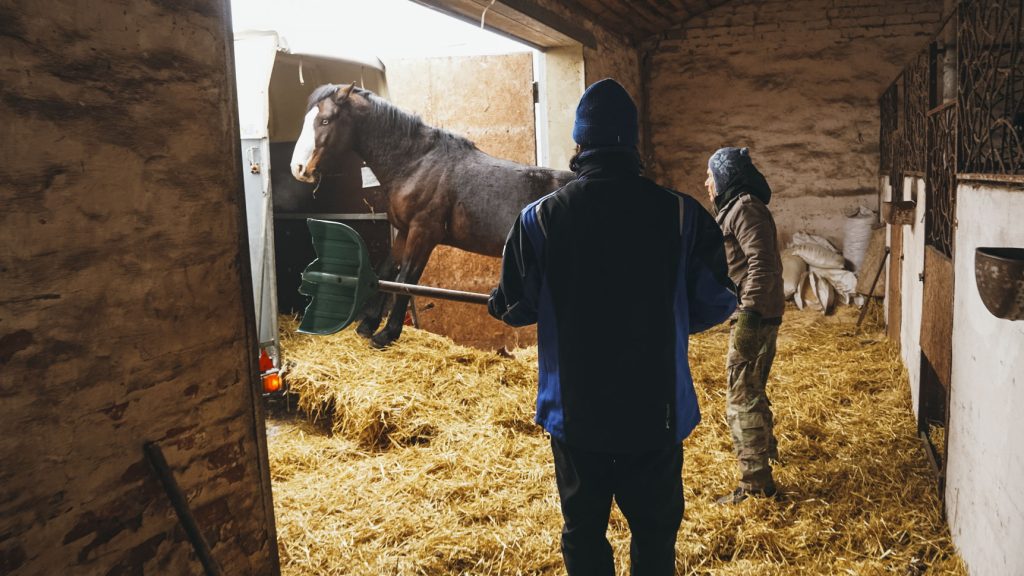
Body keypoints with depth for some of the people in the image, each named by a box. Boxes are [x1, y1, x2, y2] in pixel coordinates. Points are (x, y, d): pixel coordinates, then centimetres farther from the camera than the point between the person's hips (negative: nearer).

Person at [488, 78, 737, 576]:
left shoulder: (540, 218, -11)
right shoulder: (681, 214, -10)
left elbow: (515, 308, -4)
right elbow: (715, 304, -4)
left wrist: (496, 304, 20)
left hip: (574, 410, 0)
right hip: (657, 409, 0)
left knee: (583, 533, 18)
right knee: (654, 532, 19)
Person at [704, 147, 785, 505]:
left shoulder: (745, 209, -14)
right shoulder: (736, 208, 17)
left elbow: (762, 264, -24)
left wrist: (749, 315, -27)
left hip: (754, 315, -10)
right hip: (753, 314, 10)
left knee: (742, 399, -5)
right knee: (751, 391, 23)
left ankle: (756, 483, 3)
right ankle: (765, 446, 41)